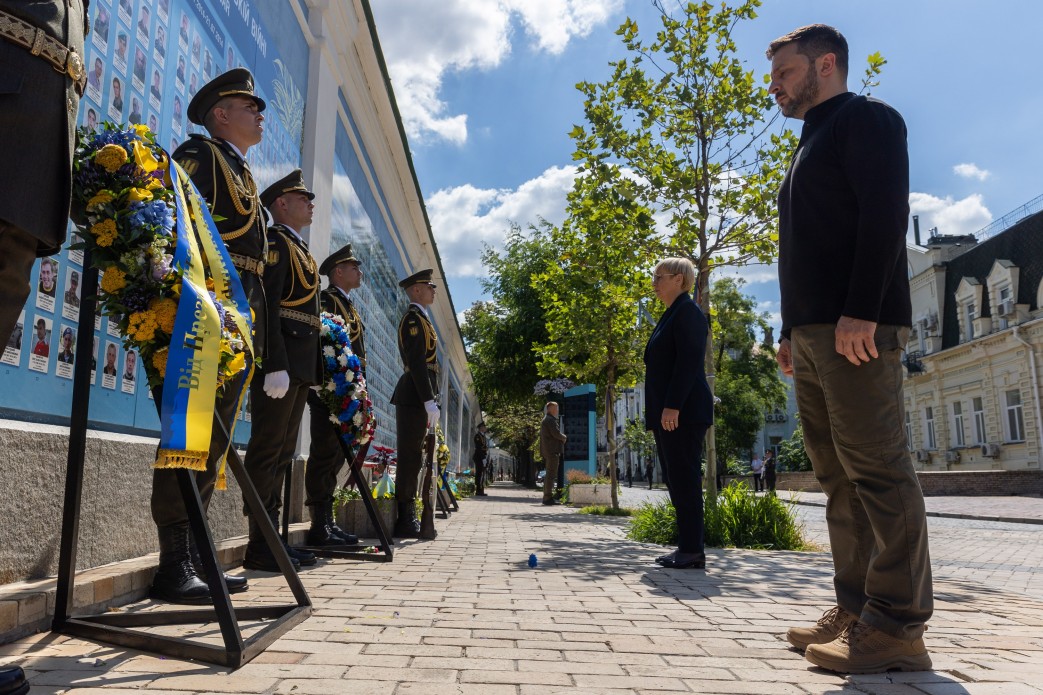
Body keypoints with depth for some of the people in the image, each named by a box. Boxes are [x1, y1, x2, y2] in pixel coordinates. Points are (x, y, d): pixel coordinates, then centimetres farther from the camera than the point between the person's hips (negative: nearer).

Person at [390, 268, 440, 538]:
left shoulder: (420, 318, 24)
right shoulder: (414, 317, -7)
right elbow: (417, 361, -18)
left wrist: (429, 400, 20)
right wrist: (429, 401, -22)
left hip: (416, 397, 10)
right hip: (415, 397, -10)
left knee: (413, 458, 9)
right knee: (411, 457, -9)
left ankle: (408, 517, 13)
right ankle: (405, 520, -6)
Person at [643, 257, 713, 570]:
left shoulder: (688, 311, -7)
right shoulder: (671, 315, 22)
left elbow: (689, 360, -17)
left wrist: (673, 406, -23)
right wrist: (658, 413, 20)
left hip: (683, 412, -10)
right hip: (667, 413, 10)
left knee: (684, 478, -8)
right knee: (675, 478, 9)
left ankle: (692, 550, -3)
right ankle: (687, 547, 14)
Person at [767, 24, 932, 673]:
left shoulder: (866, 119, 3)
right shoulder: (811, 145, 29)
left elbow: (885, 213, -12)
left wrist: (861, 310, -22)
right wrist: (791, 330, 20)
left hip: (855, 327, -9)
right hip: (812, 335, 9)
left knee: (877, 471, -10)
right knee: (841, 478, 6)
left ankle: (898, 627, -4)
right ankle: (857, 611, 11)